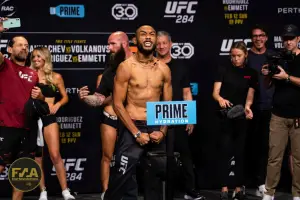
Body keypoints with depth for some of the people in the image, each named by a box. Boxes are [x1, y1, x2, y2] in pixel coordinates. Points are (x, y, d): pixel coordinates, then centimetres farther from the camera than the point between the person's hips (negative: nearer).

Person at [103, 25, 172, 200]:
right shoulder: (126, 67, -6)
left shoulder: (164, 69, 6)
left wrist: (163, 132, -5)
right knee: (122, 178, -7)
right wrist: (137, 133, -14)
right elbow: (118, 104, -9)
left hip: (156, 130, 4)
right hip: (133, 129, -4)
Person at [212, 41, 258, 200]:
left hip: (242, 117, 2)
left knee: (240, 153, 5)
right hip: (226, 116, -2)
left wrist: (247, 107, -23)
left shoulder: (251, 73, 5)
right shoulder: (224, 69, -1)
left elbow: (250, 96, -1)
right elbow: (215, 92, -9)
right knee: (225, 152, -4)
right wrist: (220, 99, -32)